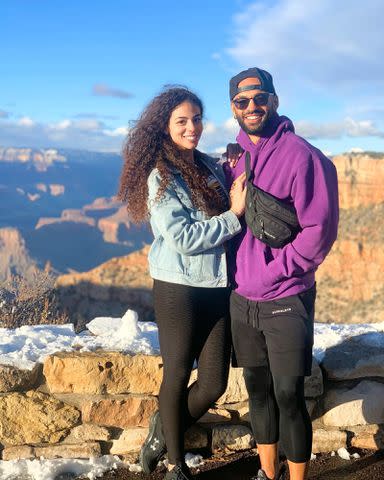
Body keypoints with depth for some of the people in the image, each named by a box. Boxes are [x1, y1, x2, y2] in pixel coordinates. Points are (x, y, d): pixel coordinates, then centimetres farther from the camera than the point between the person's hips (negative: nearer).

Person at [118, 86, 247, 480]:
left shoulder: (211, 168, 9)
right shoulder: (160, 176, -8)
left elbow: (230, 215, 19)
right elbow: (183, 238, -17)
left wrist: (242, 198, 0)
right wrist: (234, 215, -12)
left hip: (218, 288, 6)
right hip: (178, 289, -5)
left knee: (214, 383, 7)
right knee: (178, 376, 10)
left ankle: (164, 432, 35)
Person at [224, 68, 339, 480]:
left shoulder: (301, 155, -12)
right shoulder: (233, 156, 7)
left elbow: (319, 229, -14)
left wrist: (273, 274, -14)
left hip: (285, 301, -6)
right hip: (241, 299, 6)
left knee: (288, 395, 2)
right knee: (258, 388, 16)